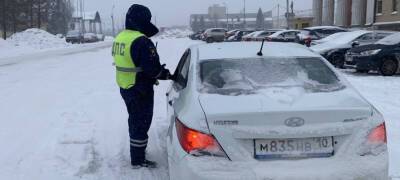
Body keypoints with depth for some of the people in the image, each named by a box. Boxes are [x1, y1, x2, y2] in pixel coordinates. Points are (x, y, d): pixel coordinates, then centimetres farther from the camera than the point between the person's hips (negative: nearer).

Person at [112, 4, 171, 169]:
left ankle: (136, 150, 39)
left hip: (125, 87, 9)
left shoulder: (120, 37, 8)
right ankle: (138, 160, 11)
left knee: (134, 119, 23)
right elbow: (151, 67, -25)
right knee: (141, 123, 2)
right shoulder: (141, 41, -23)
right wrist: (165, 74, -5)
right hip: (140, 89, -9)